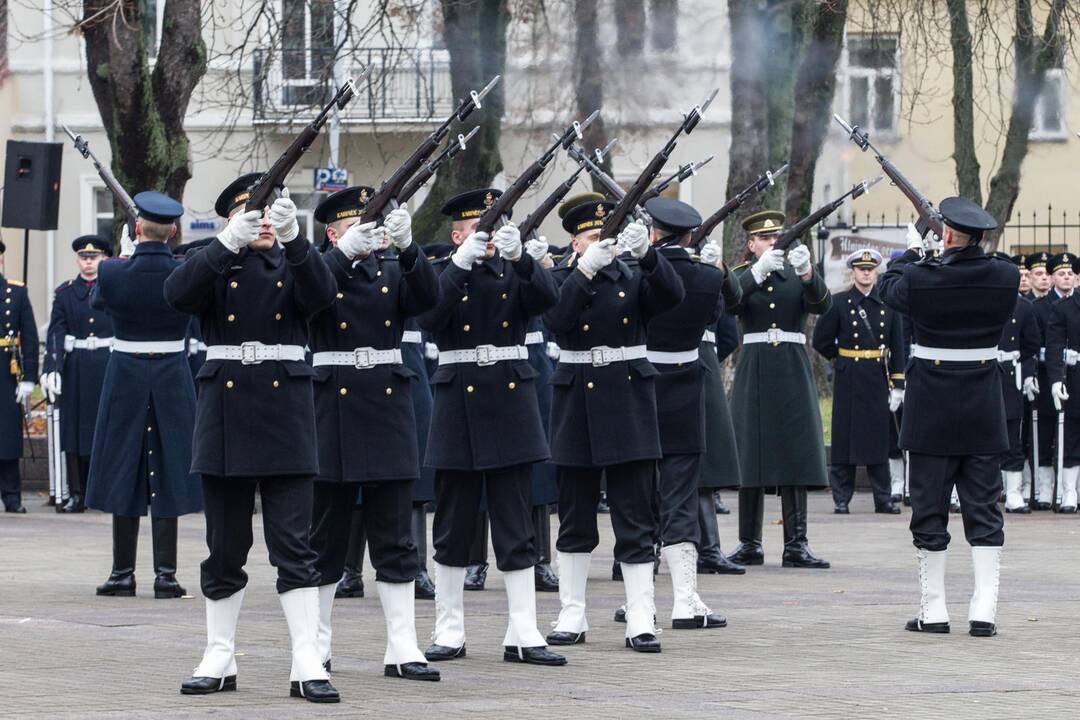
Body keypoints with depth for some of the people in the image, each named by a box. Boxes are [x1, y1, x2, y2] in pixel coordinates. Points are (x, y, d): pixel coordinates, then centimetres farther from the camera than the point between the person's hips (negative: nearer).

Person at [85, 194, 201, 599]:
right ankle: (165, 573, 1)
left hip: (125, 378, -1)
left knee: (124, 473, 6)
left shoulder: (112, 273, -12)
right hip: (173, 380, 1)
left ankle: (123, 573, 7)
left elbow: (97, 303, 10)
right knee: (167, 474, 5)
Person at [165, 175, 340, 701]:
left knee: (294, 545, -5)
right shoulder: (214, 265, 7)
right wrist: (230, 243, -26)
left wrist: (293, 237, -29)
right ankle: (219, 660, 16)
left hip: (285, 410, 0)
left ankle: (307, 664, -8)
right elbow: (178, 294, -14)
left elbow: (321, 293, -14)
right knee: (225, 548, 7)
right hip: (226, 414, 0)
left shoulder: (294, 264, 9)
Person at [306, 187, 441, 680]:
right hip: (332, 408, -3)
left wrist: (406, 245, -26)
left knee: (395, 540, 2)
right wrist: (344, 252, -32)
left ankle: (402, 649, 2)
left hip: (387, 405, 3)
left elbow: (427, 298, -10)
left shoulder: (393, 269, 9)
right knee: (325, 538, 5)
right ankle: (315, 645, 14)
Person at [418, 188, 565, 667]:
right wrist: (461, 263, -25)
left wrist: (518, 255, -28)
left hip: (510, 397, 1)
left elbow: (548, 299, -12)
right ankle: (449, 633, 11)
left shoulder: (515, 272, 8)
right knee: (453, 526, 4)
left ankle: (523, 635, 0)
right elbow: (429, 316, -16)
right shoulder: (442, 274, 4)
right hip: (458, 401, -1)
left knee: (516, 527, 0)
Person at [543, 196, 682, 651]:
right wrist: (586, 269, -26)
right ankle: (571, 617, 16)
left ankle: (640, 621, -3)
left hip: (629, 400, 0)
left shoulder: (634, 277, 6)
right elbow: (557, 318, -16)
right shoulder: (560, 280, 4)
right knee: (575, 519, 8)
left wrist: (645, 252, -28)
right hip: (577, 403, 0)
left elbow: (671, 294, -13)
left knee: (636, 518, -3)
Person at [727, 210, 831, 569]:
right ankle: (749, 543, 6)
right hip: (753, 374, -1)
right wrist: (758, 271, -28)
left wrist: (807, 272, -28)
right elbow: (729, 303, -14)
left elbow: (821, 304, -9)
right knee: (751, 456, -1)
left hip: (793, 373, 1)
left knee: (795, 455, -5)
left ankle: (796, 545, -5)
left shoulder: (797, 276, 11)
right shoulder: (742, 275, 8)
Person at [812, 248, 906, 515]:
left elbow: (897, 347, 6)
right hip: (848, 380, -2)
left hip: (878, 380, 2)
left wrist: (898, 385, 2)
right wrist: (841, 359, 6)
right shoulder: (839, 302, 0)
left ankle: (883, 499, 9)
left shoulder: (887, 304, 6)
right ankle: (841, 499, 4)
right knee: (845, 439, -1)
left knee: (879, 439, 5)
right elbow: (821, 340, 3)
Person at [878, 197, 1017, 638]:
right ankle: (984, 609, 0)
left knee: (929, 507, 6)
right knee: (984, 508, 6)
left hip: (932, 408, -2)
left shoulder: (921, 279, -15)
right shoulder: (1005, 278, -8)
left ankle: (933, 610, 8)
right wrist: (965, 255, 22)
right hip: (984, 410, 2)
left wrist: (909, 254, 26)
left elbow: (888, 288, 8)